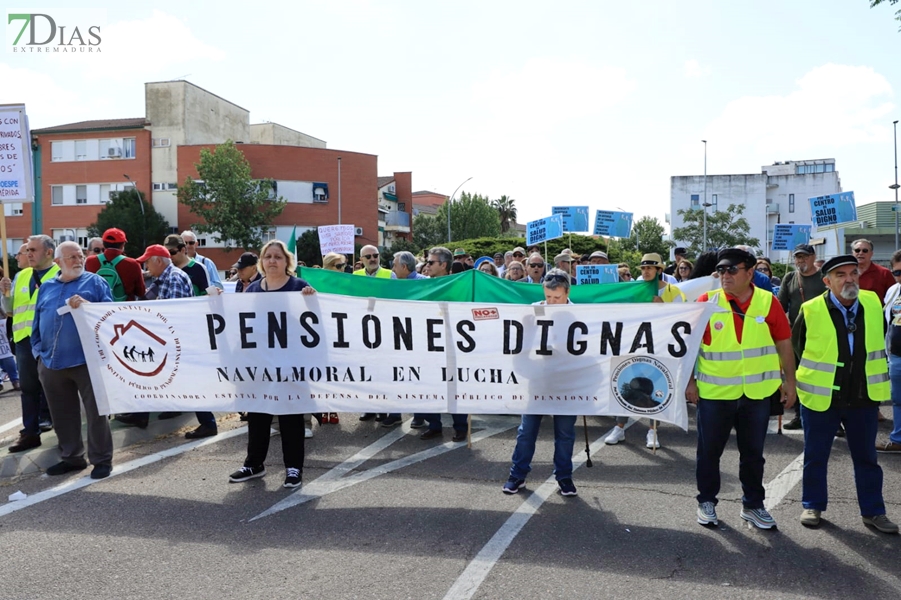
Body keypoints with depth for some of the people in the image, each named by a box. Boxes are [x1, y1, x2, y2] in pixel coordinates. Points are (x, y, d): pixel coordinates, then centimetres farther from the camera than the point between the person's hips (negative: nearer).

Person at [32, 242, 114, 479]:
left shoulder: (95, 282, 2)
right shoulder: (46, 287, 15)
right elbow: (38, 322, 18)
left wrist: (87, 305, -21)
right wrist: (39, 352, 8)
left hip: (87, 360, -5)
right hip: (52, 362, 5)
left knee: (96, 411, -1)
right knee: (62, 414, 14)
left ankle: (102, 459, 9)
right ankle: (71, 457, 27)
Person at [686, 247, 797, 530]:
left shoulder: (768, 302, -3)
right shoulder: (706, 302, -6)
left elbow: (784, 343, 5)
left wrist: (790, 380, 5)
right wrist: (690, 380, -4)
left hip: (757, 392, 1)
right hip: (714, 391, -1)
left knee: (753, 452, 14)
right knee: (709, 450, 10)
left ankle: (753, 505, 29)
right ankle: (706, 502, 27)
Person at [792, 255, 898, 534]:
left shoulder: (873, 303, -3)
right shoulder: (811, 310, -14)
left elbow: (880, 340, 14)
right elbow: (796, 346, 1)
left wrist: (870, 371, 14)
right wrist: (816, 372, 6)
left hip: (864, 397, 3)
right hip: (821, 396, -3)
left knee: (867, 457, 14)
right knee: (815, 456, 10)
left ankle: (873, 511, 27)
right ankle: (812, 505, 26)